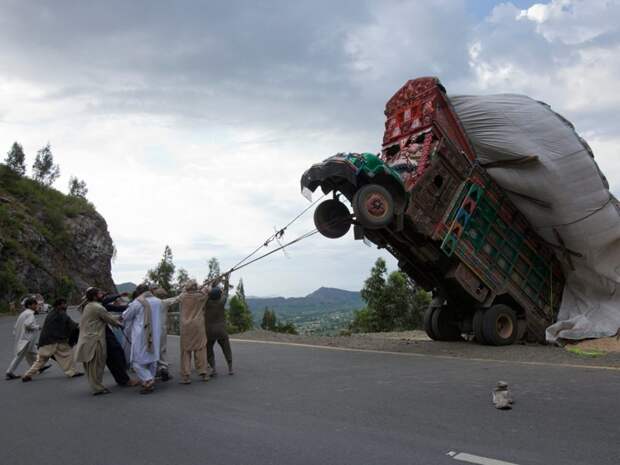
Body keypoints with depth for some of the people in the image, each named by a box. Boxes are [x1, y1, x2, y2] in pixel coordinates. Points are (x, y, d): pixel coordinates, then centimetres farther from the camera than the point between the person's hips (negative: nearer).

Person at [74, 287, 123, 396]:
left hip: (86, 339, 10)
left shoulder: (88, 306, 16)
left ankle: (96, 386, 20)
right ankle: (98, 388, -1)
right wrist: (120, 324, 11)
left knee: (90, 365, 12)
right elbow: (110, 319, -6)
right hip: (94, 339, -10)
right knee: (96, 364, -4)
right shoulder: (98, 307, -13)